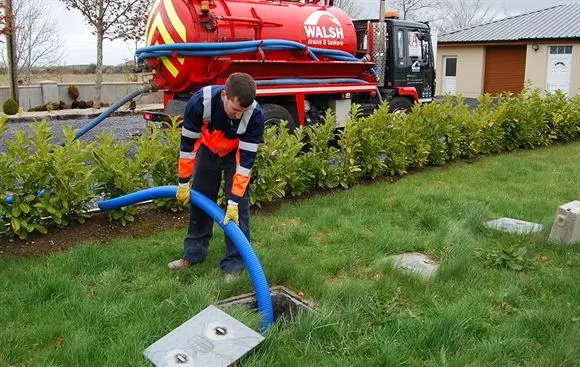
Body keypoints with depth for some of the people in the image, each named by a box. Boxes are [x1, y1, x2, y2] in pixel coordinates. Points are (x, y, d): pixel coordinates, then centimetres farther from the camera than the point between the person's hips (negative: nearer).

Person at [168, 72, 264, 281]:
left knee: (238, 207, -9)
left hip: (237, 154, -2)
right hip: (208, 150, 2)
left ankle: (233, 264, 2)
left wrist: (234, 201, -31)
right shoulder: (200, 102, -35)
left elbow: (246, 160, -31)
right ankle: (193, 254, 24)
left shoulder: (255, 115, -36)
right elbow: (187, 143, -22)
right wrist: (183, 182, -16)